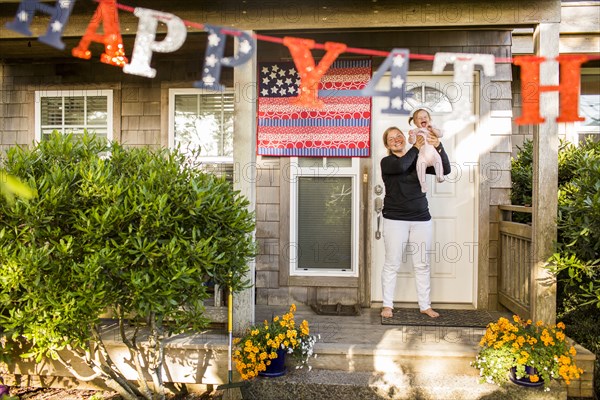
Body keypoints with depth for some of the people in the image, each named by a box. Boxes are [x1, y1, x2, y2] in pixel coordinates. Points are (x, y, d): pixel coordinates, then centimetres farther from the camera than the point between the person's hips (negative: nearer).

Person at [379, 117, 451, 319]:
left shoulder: (419, 160, 10)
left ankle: (425, 305, 20)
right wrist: (416, 147, -12)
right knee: (392, 264, 1)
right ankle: (387, 305, 13)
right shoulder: (386, 162, 0)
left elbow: (445, 170, 2)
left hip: (422, 219, 3)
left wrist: (438, 147, -10)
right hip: (395, 220, -3)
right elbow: (401, 166, -22)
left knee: (422, 265, 9)